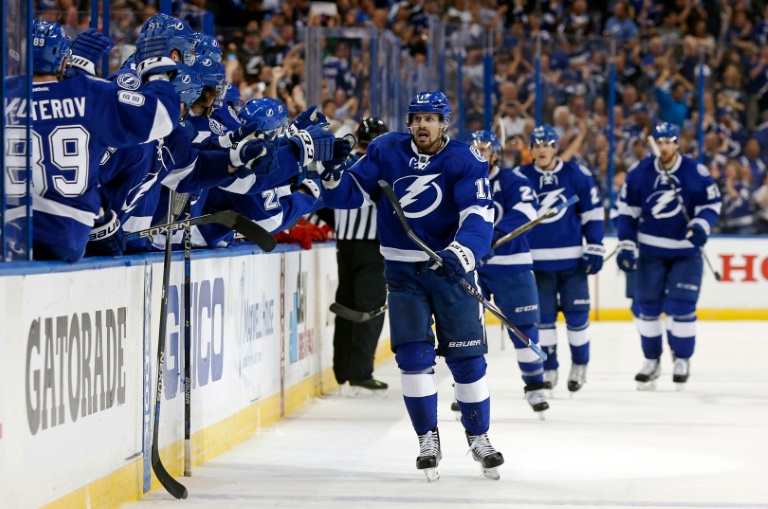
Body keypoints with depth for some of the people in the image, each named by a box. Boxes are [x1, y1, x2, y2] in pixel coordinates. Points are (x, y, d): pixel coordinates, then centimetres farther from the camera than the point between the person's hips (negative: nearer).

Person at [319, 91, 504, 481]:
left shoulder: (464, 161, -11)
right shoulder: (386, 152, -2)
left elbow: (479, 215, -22)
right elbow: (351, 192, -3)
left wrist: (462, 251, -40)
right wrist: (332, 173, -25)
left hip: (450, 269, -1)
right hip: (402, 270, 1)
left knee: (466, 357, 0)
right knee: (414, 356, -6)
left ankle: (479, 437, 17)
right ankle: (428, 438, 8)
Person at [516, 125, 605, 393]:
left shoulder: (577, 175, -2)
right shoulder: (520, 178, 1)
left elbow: (593, 213, 3)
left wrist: (594, 249, -1)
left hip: (572, 260, -1)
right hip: (536, 261, 1)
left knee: (577, 314, 3)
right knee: (542, 316, 2)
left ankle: (579, 366, 18)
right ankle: (548, 369, 12)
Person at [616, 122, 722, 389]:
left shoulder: (696, 173, -10)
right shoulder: (640, 173, -3)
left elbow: (711, 204, -3)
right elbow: (627, 210, 3)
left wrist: (701, 225, -22)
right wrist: (626, 245, -2)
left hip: (686, 251, -2)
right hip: (650, 250, 2)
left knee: (681, 306, -7)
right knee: (648, 305, 4)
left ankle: (682, 359, 9)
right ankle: (652, 360, 17)